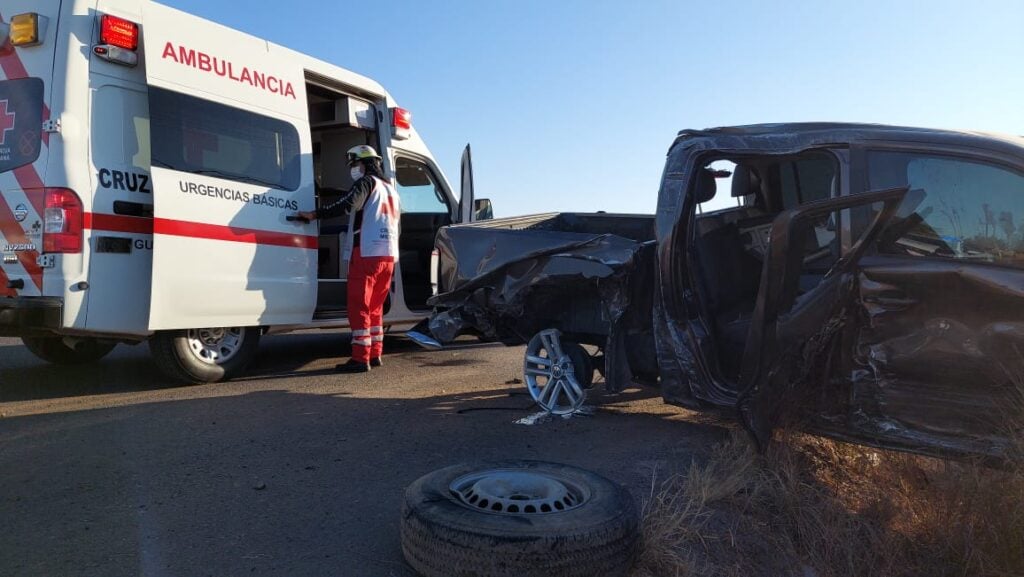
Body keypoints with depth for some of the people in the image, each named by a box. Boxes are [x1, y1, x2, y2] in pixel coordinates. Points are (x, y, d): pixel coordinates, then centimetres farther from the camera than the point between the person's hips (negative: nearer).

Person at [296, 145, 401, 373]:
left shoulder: (367, 182, -3)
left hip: (367, 253, -8)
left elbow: (348, 204, -20)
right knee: (374, 307, 15)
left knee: (359, 307, -6)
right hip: (388, 255, 8)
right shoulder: (391, 189, 23)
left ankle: (360, 358, -8)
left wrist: (315, 214, -18)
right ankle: (375, 355, 17)